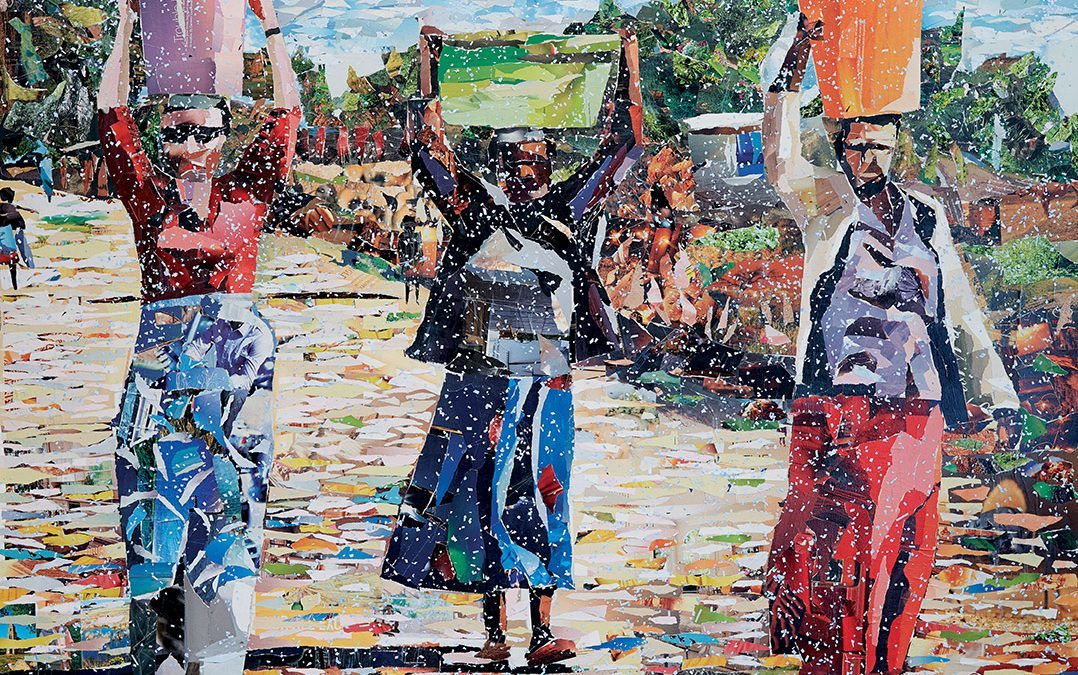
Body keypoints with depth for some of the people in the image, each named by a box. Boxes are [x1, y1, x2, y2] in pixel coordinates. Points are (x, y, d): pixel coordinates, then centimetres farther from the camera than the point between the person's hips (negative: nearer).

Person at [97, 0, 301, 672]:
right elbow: (112, 117, 9)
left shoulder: (245, 193, 10)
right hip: (161, 356, 1)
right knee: (159, 491, -3)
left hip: (237, 359, -1)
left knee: (226, 496, -5)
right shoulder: (148, 194, 11)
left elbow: (286, 116, 9)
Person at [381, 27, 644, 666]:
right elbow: (430, 146, 1)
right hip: (477, 379, 0)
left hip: (546, 383, 1)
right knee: (480, 496, 1)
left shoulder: (569, 207, 10)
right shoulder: (476, 206, 6)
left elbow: (622, 147, 11)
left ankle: (543, 630, -2)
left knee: (536, 498, -3)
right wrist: (430, 68, -2)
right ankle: (495, 630, 7)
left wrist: (630, 68, 9)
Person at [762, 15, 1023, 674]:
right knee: (828, 544, -9)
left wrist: (997, 392, 13)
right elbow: (781, 163, -16)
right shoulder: (827, 204, 6)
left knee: (900, 546, 5)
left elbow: (960, 305, 18)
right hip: (836, 409, -3)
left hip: (914, 412, 4)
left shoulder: (925, 212, 16)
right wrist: (794, 71, -25)